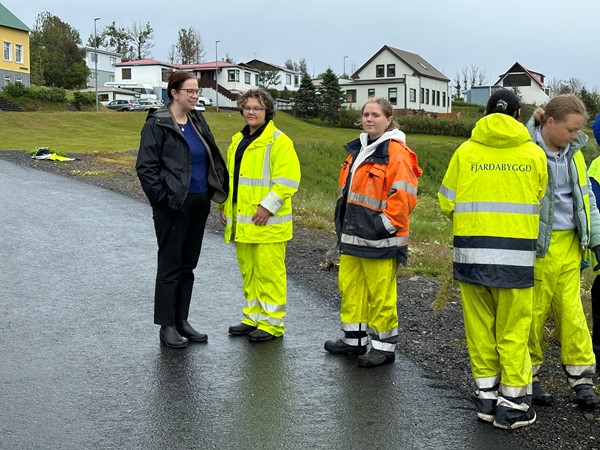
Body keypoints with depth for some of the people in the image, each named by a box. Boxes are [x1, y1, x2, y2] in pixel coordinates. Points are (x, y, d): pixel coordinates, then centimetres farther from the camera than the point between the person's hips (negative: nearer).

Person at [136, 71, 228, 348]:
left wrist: (215, 191, 7)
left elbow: (212, 158, 18)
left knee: (188, 265, 13)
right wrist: (162, 197, -15)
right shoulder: (157, 125, -9)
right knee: (170, 265, 1)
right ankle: (166, 326, 10)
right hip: (173, 205, -7)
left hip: (199, 204, 7)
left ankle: (181, 321, 23)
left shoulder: (197, 122, 11)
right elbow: (145, 166, -13)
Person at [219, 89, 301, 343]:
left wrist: (268, 206, -20)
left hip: (267, 222, -8)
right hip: (241, 221, 8)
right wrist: (225, 205, 14)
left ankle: (272, 323, 6)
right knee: (248, 271, 14)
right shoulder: (238, 141, 16)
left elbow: (288, 180, -16)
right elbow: (230, 176, 24)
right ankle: (253, 317, 26)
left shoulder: (278, 141, -10)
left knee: (269, 272, -4)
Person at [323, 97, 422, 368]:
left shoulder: (396, 153, -12)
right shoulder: (358, 150, 15)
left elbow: (404, 196, -18)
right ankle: (354, 338, 29)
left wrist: (385, 224, -16)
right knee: (349, 287, 16)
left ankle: (383, 346, 11)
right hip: (352, 235, 9)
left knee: (381, 294, -1)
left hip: (379, 239, -9)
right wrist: (342, 222, 19)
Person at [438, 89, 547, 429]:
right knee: (513, 329, 7)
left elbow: (447, 203, 4)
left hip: (472, 251, 1)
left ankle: (487, 394, 20)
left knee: (480, 326, 12)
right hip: (517, 254, -1)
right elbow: (538, 204, 8)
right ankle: (512, 403, 12)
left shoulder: (465, 152, 2)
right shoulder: (534, 154, 0)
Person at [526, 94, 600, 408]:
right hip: (537, 246, -6)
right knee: (534, 312, 3)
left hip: (570, 244, 6)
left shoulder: (573, 154, 11)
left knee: (572, 311, 8)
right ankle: (528, 376, 17)